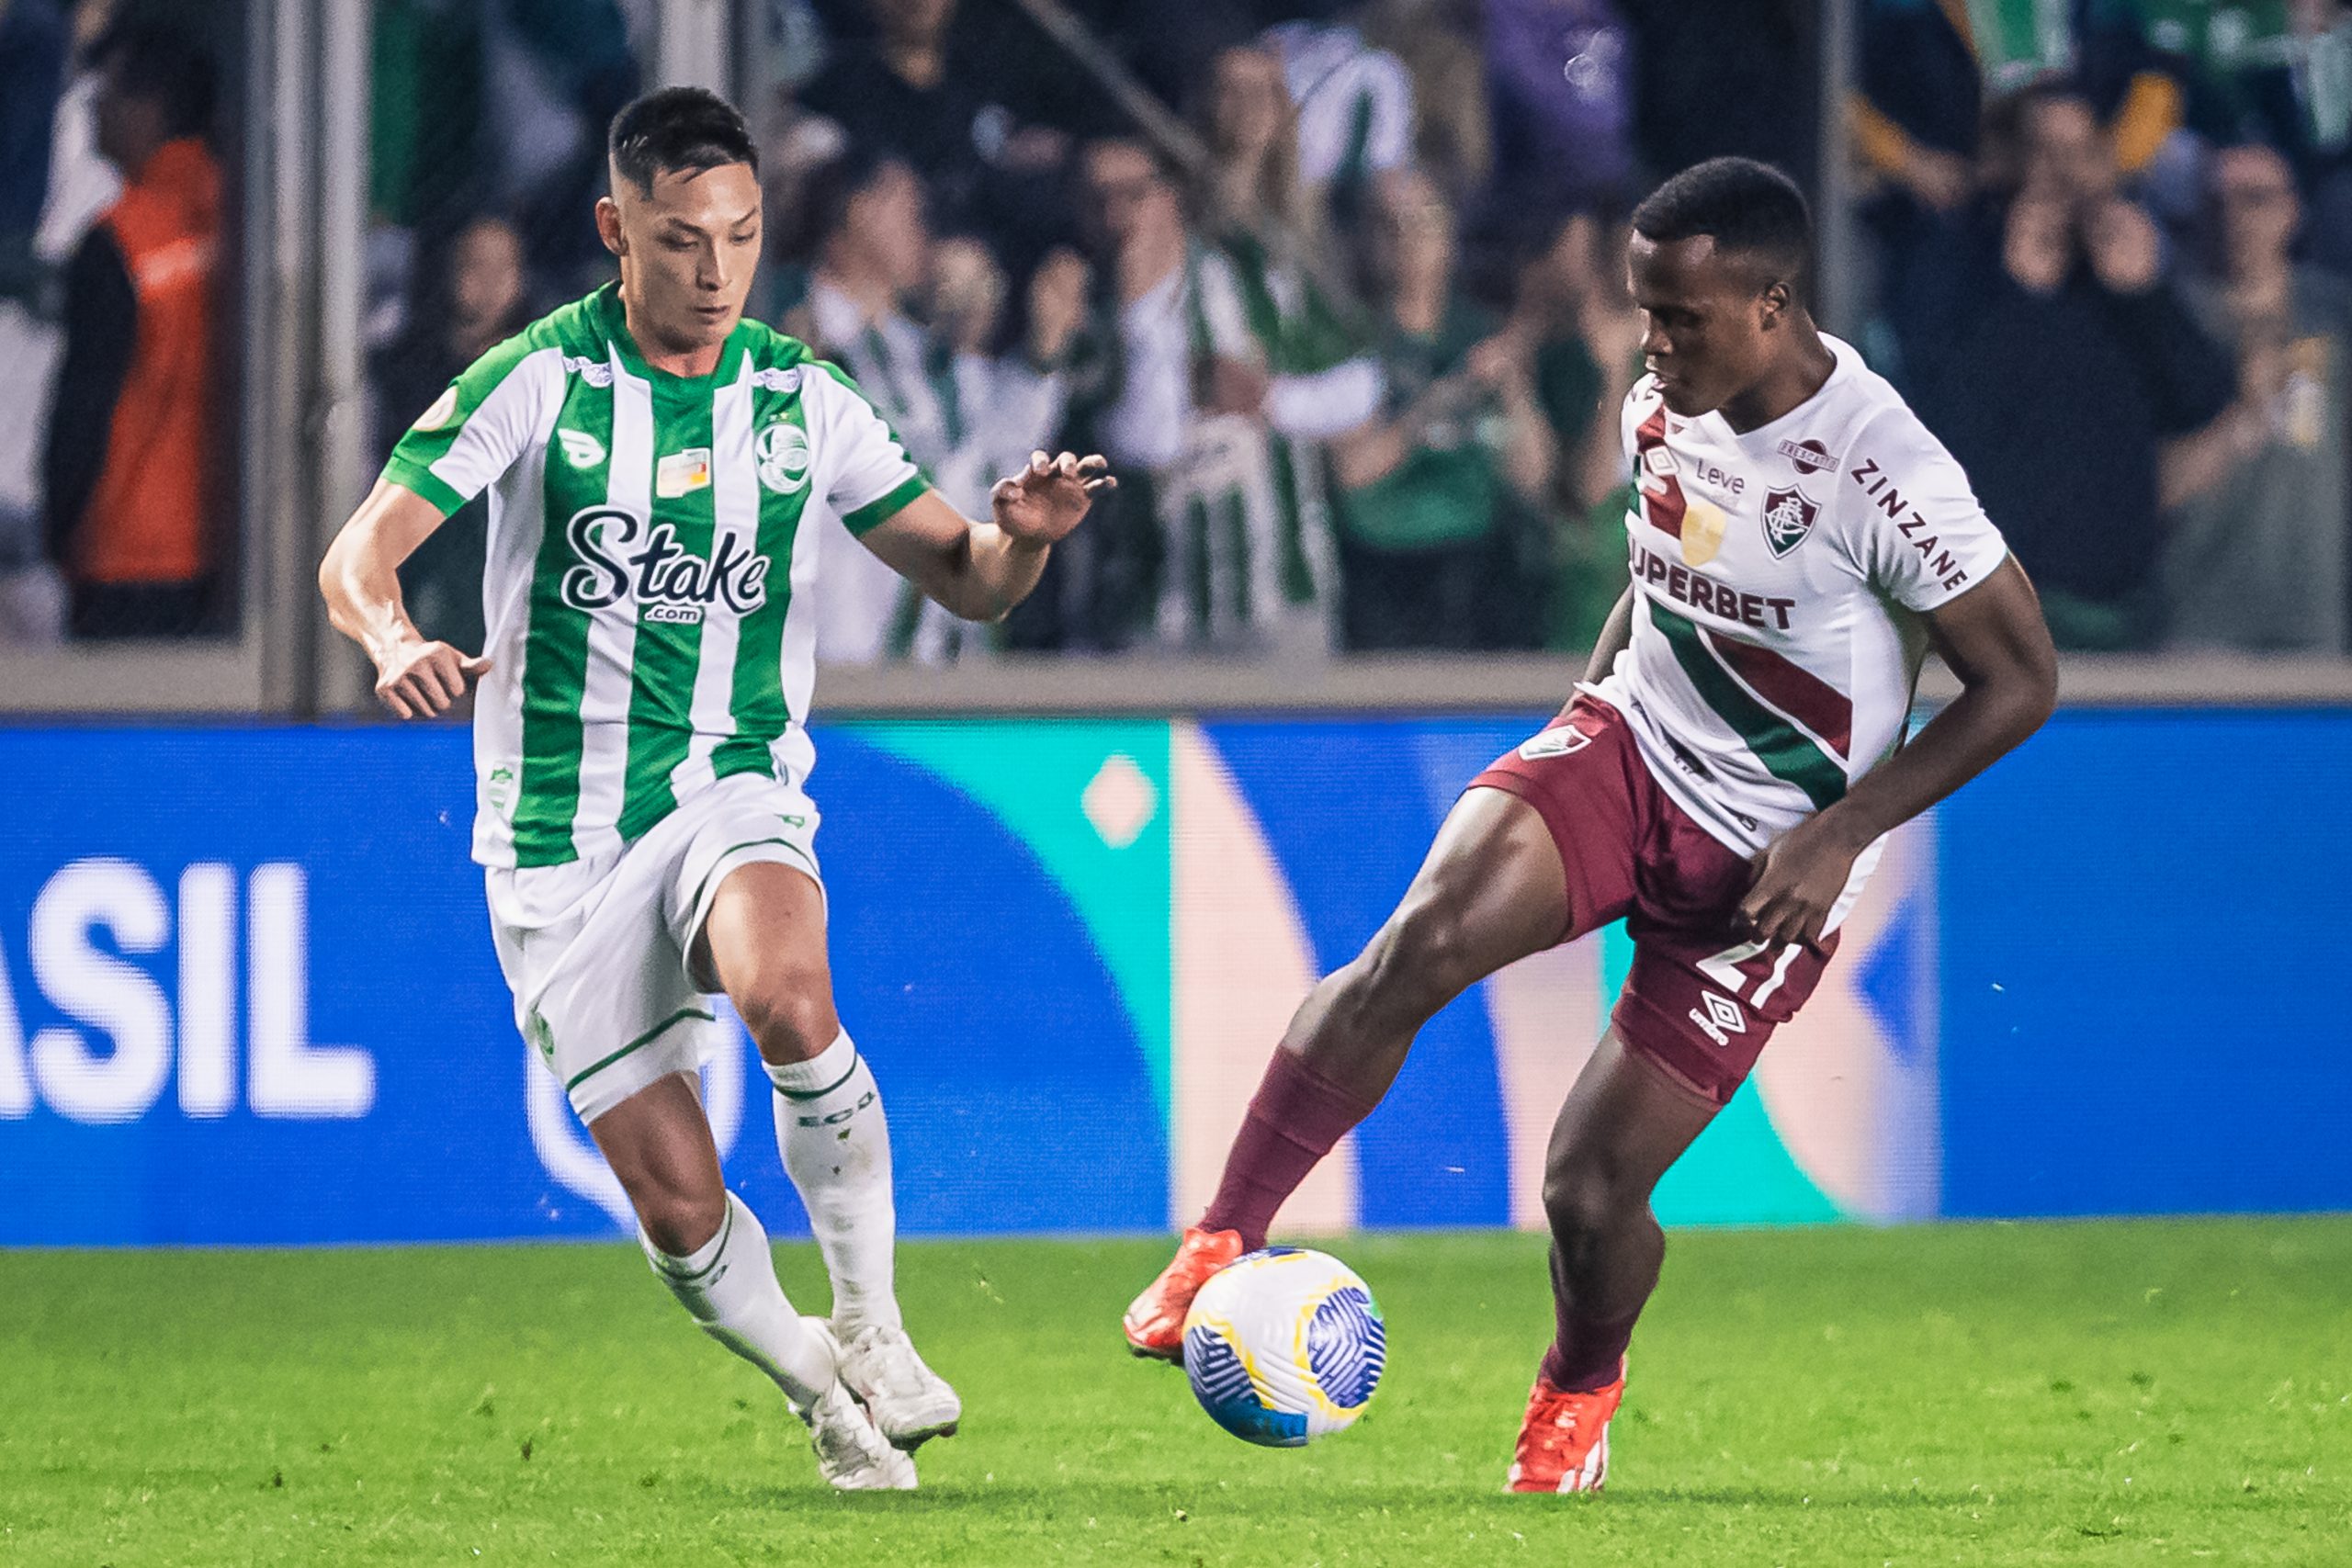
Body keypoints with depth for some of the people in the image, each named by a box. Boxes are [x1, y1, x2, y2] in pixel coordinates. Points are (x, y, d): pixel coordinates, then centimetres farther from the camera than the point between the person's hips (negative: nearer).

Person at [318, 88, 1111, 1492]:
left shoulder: (804, 403, 1)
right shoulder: (538, 382, -6)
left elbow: (968, 580, 8)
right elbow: (358, 554, -11)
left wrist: (1025, 538, -16)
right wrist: (396, 641, -34)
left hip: (736, 793, 1)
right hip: (563, 838, 0)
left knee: (784, 994, -34)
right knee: (678, 1202, -7)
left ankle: (872, 1323, -16)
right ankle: (822, 1393, 22)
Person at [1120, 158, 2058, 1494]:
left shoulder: (1883, 475, -21)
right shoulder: (1663, 408, 0)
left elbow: (2022, 681, -13)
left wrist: (1842, 833, -17)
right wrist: (1589, 710, 8)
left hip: (1770, 853, -5)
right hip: (1633, 750, 5)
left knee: (1593, 1184, -8)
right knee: (1428, 933, -28)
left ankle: (1580, 1388, 27)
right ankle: (1218, 1249, -26)